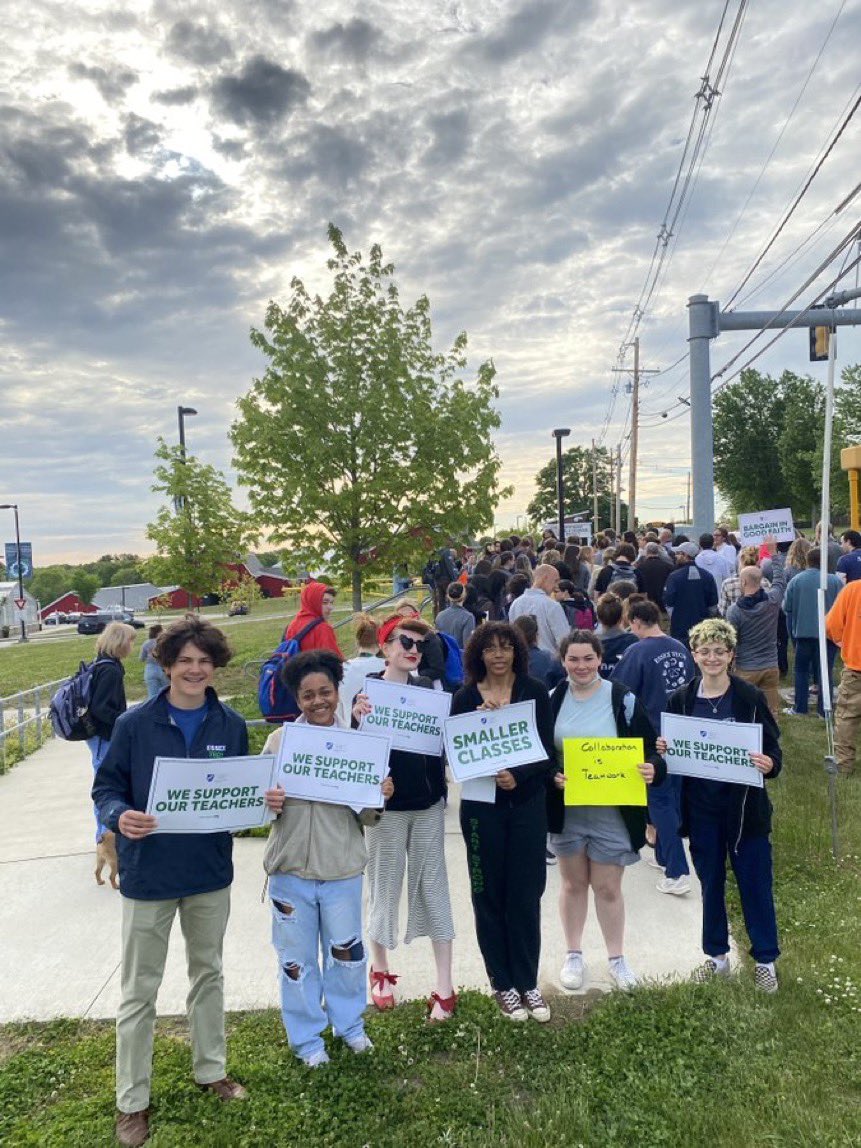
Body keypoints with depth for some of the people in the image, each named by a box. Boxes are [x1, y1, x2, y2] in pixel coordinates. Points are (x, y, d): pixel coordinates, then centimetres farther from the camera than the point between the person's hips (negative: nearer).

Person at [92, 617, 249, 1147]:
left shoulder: (232, 725, -4)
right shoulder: (134, 724, -12)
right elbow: (106, 787, -6)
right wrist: (120, 816, -26)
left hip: (211, 872, 3)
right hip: (148, 875, -2)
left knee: (208, 972, 20)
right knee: (140, 990, 10)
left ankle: (211, 1070, 40)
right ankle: (132, 1101, 28)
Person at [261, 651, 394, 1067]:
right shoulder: (279, 739, -4)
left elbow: (365, 815, 2)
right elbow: (262, 796, -1)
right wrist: (267, 804, -23)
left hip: (342, 866, 1)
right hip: (291, 866, 0)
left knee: (346, 951, 16)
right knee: (297, 957, 12)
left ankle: (349, 1023, 41)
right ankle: (307, 1037, 34)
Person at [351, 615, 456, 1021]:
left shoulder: (427, 688, 1)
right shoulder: (368, 688, -9)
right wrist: (357, 719, -33)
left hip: (428, 803, 3)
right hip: (386, 804, -3)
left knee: (433, 887, 7)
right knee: (385, 886, 11)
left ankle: (444, 987, 16)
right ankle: (380, 971, 33)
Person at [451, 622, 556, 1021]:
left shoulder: (535, 691, -2)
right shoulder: (465, 697, -1)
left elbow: (547, 751, -4)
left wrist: (518, 775, -20)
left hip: (527, 803, 0)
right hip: (482, 806, 0)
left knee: (526, 895, 6)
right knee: (489, 895, 8)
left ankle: (527, 982, 23)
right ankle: (502, 984, 25)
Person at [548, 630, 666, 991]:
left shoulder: (622, 699, -9)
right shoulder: (553, 699, -2)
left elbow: (647, 750, -4)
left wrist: (652, 769, -25)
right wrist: (550, 776, -16)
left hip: (612, 811, -2)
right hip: (566, 809, 2)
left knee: (608, 888, 9)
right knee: (573, 883, 15)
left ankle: (617, 958, 29)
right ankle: (573, 955, 33)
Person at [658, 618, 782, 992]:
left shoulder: (750, 697, -8)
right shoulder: (681, 699, -1)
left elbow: (773, 749, -5)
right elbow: (670, 748, 8)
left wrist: (769, 764, -25)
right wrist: (663, 750, -14)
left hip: (744, 806, -2)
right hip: (701, 807, 2)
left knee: (755, 883, 8)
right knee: (710, 882, 15)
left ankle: (765, 960, 27)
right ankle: (717, 955, 32)